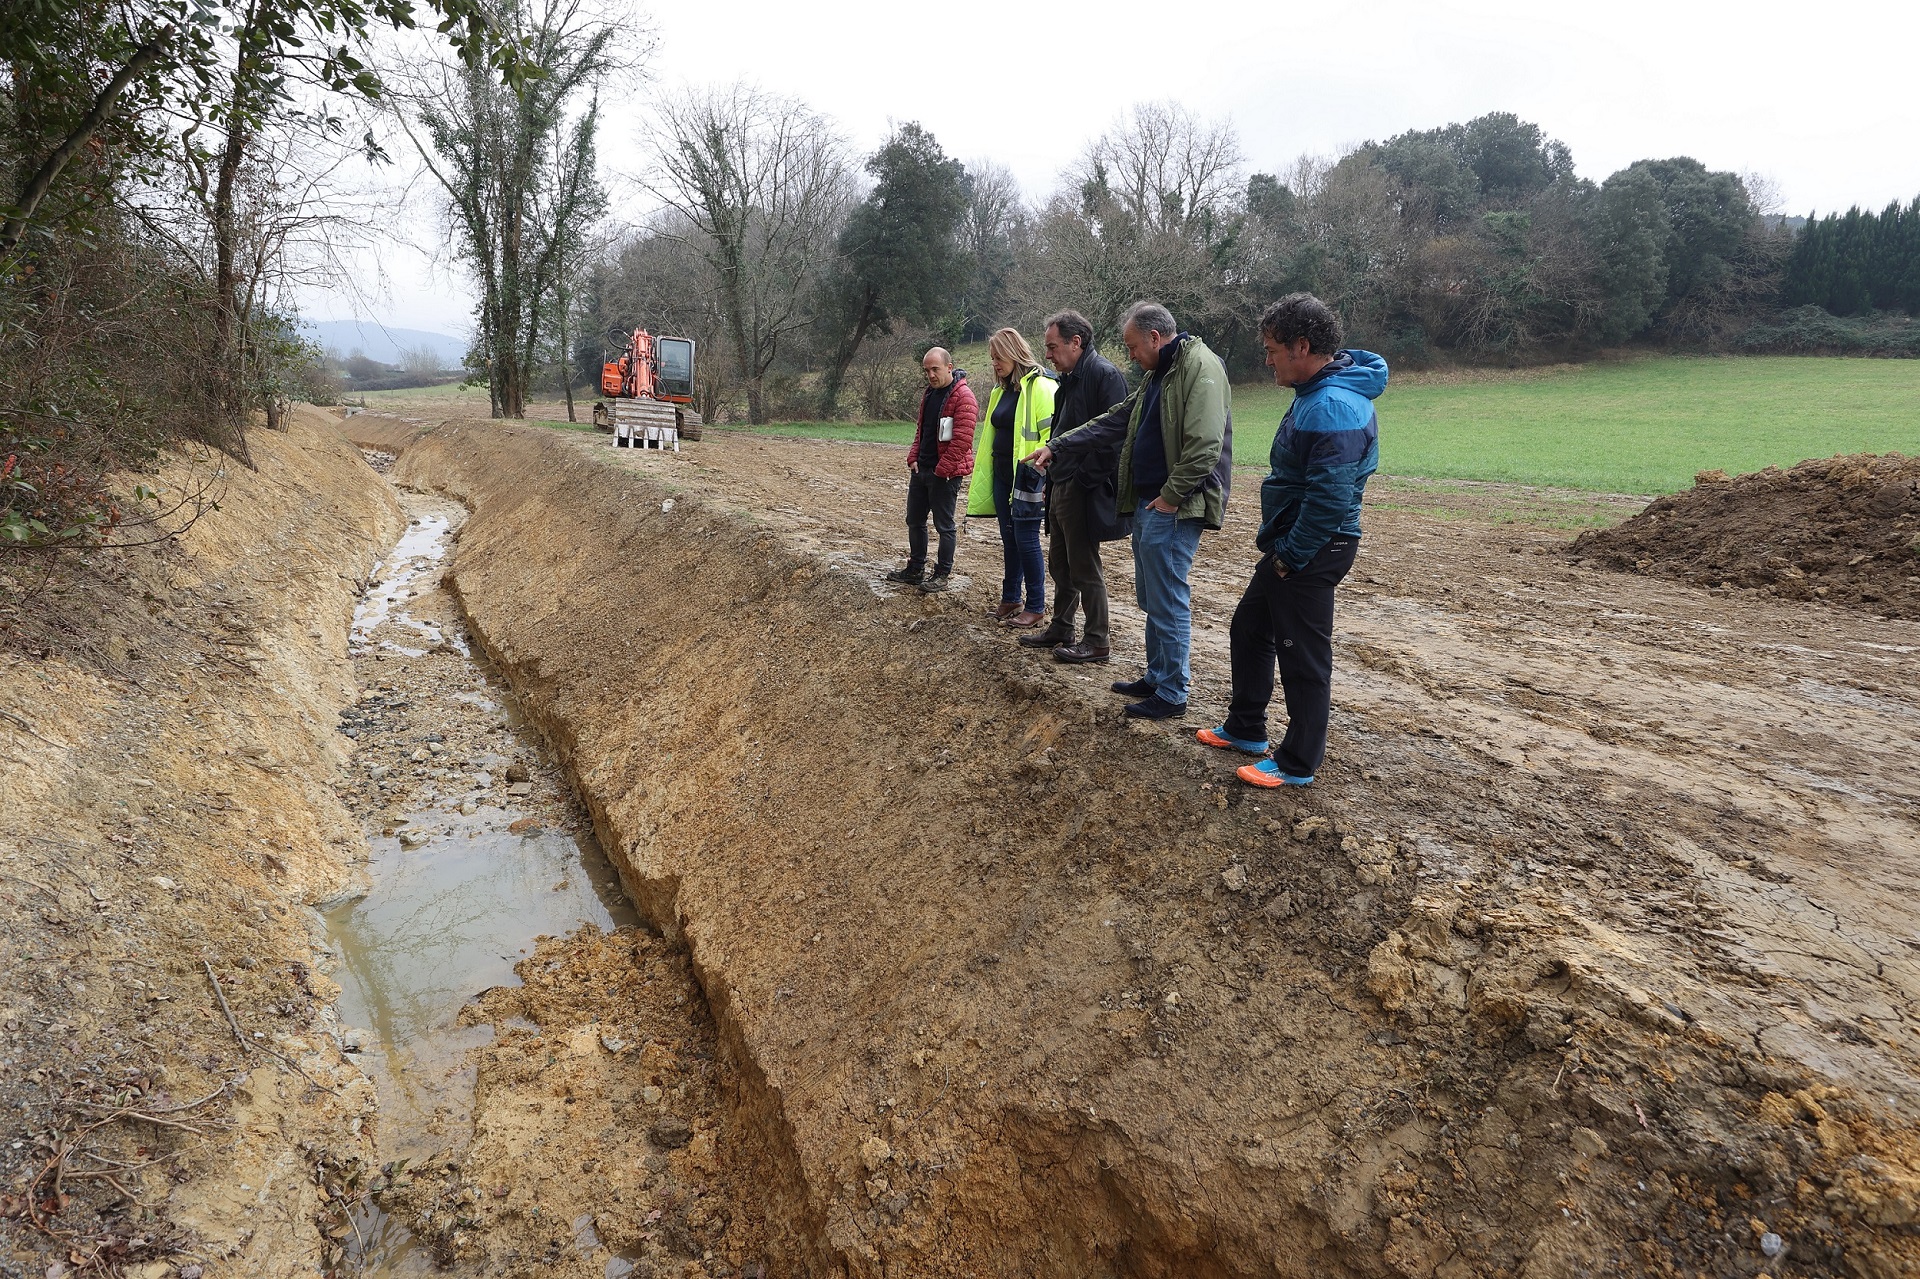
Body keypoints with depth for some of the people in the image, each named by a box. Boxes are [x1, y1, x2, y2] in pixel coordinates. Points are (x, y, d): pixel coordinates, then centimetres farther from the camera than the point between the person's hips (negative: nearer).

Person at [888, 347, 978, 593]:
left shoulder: (963, 397, -16)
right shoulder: (928, 392, 12)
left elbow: (962, 440, -21)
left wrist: (941, 470, -18)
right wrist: (914, 458, 7)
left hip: (945, 474, -9)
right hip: (921, 469, 9)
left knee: (944, 525, 1)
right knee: (914, 520, 14)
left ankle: (941, 575, 11)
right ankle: (915, 570, 26)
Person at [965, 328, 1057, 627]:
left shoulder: (1040, 386, -13)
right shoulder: (1001, 390, 15)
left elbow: (1051, 434, -18)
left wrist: (1046, 477, -23)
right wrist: (981, 475, 22)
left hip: (1027, 476, -8)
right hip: (1002, 475, 8)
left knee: (1026, 540, -3)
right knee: (1009, 539, 14)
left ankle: (1036, 607, 8)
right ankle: (1010, 600, 25)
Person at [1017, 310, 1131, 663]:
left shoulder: (1104, 375, -15)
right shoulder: (1071, 379, 15)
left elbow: (1112, 435, -22)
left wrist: (1084, 479, -21)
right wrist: (1054, 476, 13)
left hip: (1083, 492, -10)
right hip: (1061, 486, 10)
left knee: (1085, 568, -1)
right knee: (1059, 564, 17)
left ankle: (1096, 641, 10)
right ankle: (1061, 629, 30)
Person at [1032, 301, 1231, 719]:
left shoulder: (1200, 367, -15)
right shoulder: (1157, 374, 17)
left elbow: (1205, 445, -23)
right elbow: (1114, 421, 21)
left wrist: (1171, 496, -18)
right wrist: (1057, 447, 17)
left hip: (1174, 509, -10)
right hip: (1148, 502, 10)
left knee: (1168, 602, -4)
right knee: (1151, 598, 16)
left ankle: (1172, 696, 6)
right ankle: (1157, 678, 29)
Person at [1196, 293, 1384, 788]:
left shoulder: (1333, 407, -24)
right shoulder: (1315, 392, 10)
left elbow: (1331, 497, -29)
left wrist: (1292, 555, -19)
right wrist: (1282, 547, 16)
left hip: (1312, 551, -11)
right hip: (1291, 545, 11)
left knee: (1303, 656, 1)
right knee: (1249, 629, 21)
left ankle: (1298, 764, 16)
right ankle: (1245, 729, 37)